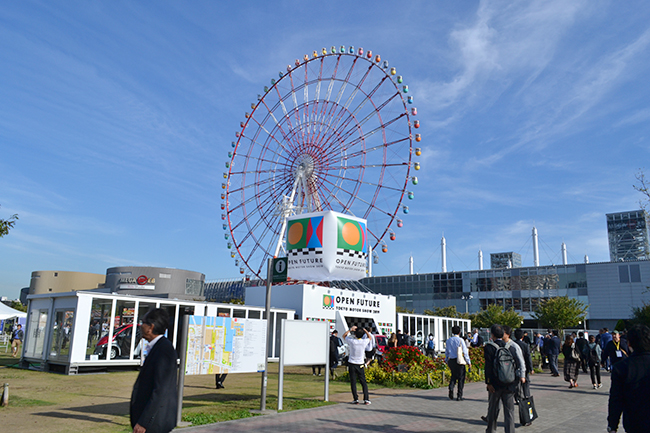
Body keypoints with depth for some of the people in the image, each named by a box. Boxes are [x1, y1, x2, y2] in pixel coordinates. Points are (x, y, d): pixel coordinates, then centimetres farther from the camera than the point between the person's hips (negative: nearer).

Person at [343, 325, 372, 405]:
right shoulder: (364, 342, -8)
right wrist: (365, 331, 16)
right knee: (363, 382, 8)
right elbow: (370, 338, 16)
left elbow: (344, 336, 9)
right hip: (360, 364, 1)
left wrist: (350, 329, 12)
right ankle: (366, 399, 3)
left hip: (352, 364, -1)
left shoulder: (352, 341, -12)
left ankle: (356, 399, 1)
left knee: (353, 382, 4)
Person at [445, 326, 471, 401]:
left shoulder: (448, 340, 8)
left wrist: (446, 361, 24)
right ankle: (459, 396, 6)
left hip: (451, 360, 5)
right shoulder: (460, 340, -7)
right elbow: (465, 352, -7)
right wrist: (469, 362, 0)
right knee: (461, 378, 5)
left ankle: (451, 388, -7)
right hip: (459, 361, -4)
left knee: (454, 375, 19)